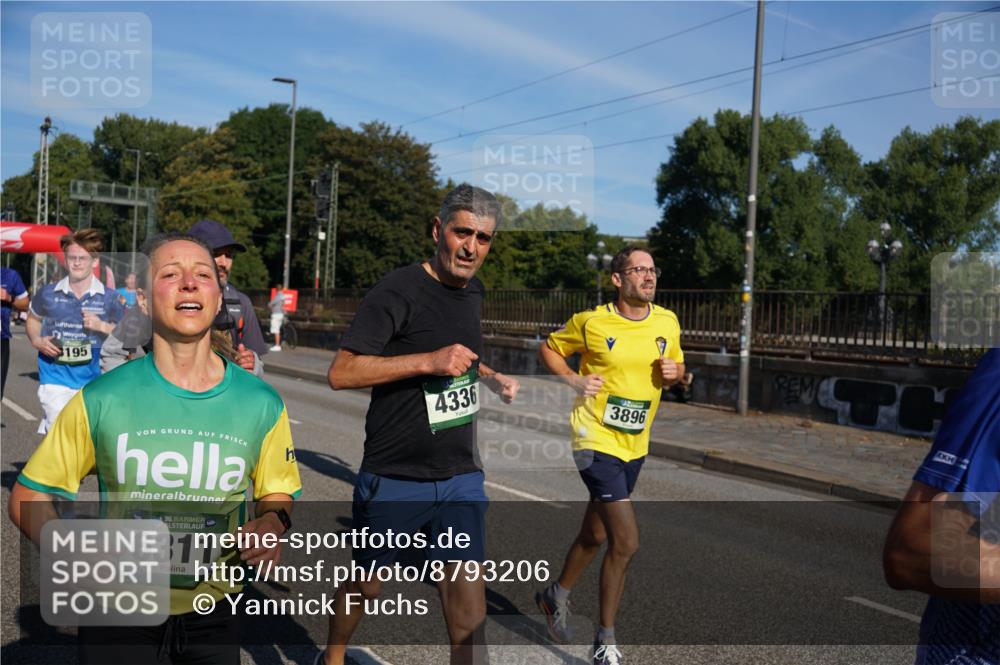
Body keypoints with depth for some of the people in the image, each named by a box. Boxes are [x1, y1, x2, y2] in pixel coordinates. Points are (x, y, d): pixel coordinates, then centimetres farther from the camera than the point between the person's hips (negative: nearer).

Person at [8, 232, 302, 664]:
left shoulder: (262, 404, -8)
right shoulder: (102, 400, -12)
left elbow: (277, 493, 7)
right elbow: (27, 497, -2)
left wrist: (274, 524, -14)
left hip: (213, 614, 2)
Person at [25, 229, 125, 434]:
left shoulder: (108, 298, -3)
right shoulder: (48, 294, 0)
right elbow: (33, 317, 19)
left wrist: (102, 326, -15)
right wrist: (37, 341, 0)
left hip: (91, 381, 1)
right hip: (55, 379, -1)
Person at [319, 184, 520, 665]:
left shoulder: (473, 292, 8)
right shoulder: (398, 291, -15)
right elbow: (341, 373, -21)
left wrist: (492, 378, 8)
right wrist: (429, 361, -26)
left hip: (460, 476, 5)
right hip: (394, 478, -4)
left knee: (467, 590, -3)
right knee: (367, 583, 15)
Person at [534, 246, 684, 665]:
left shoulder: (667, 323, 3)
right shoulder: (591, 322, -9)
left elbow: (676, 366, 18)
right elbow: (549, 349, 5)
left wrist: (673, 372, -5)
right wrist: (574, 380, -11)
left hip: (635, 445, 6)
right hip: (596, 441, -6)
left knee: (596, 535, 19)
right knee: (626, 542, -12)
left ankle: (557, 596, 45)